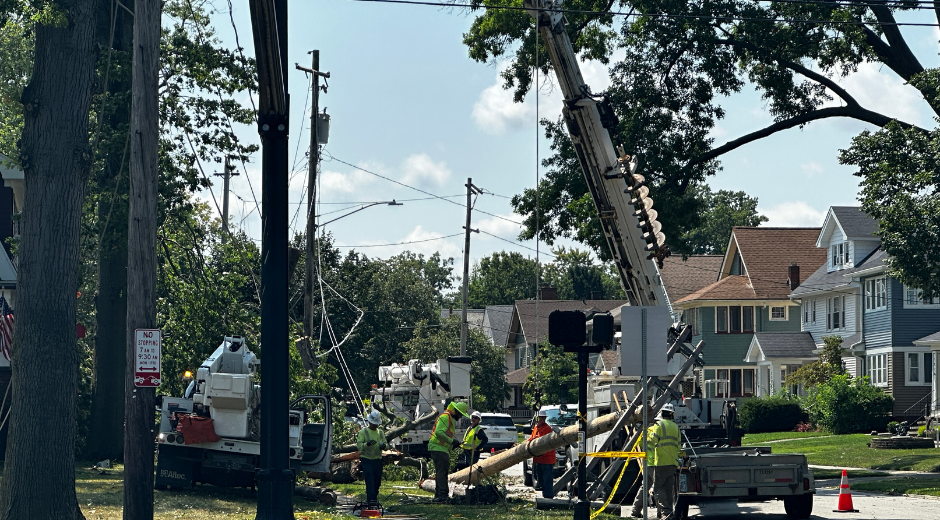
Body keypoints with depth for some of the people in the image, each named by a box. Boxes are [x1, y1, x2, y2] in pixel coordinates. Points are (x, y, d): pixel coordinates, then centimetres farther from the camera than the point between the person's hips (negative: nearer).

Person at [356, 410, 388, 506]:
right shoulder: (363, 432, -1)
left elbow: (386, 444, 12)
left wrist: (384, 446, -13)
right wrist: (367, 444, -29)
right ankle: (371, 499, -16)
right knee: (370, 480, -13)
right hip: (367, 459, -5)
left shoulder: (380, 433, 14)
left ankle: (374, 497, 21)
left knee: (377, 481, 7)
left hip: (377, 459, 5)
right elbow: (359, 445, -10)